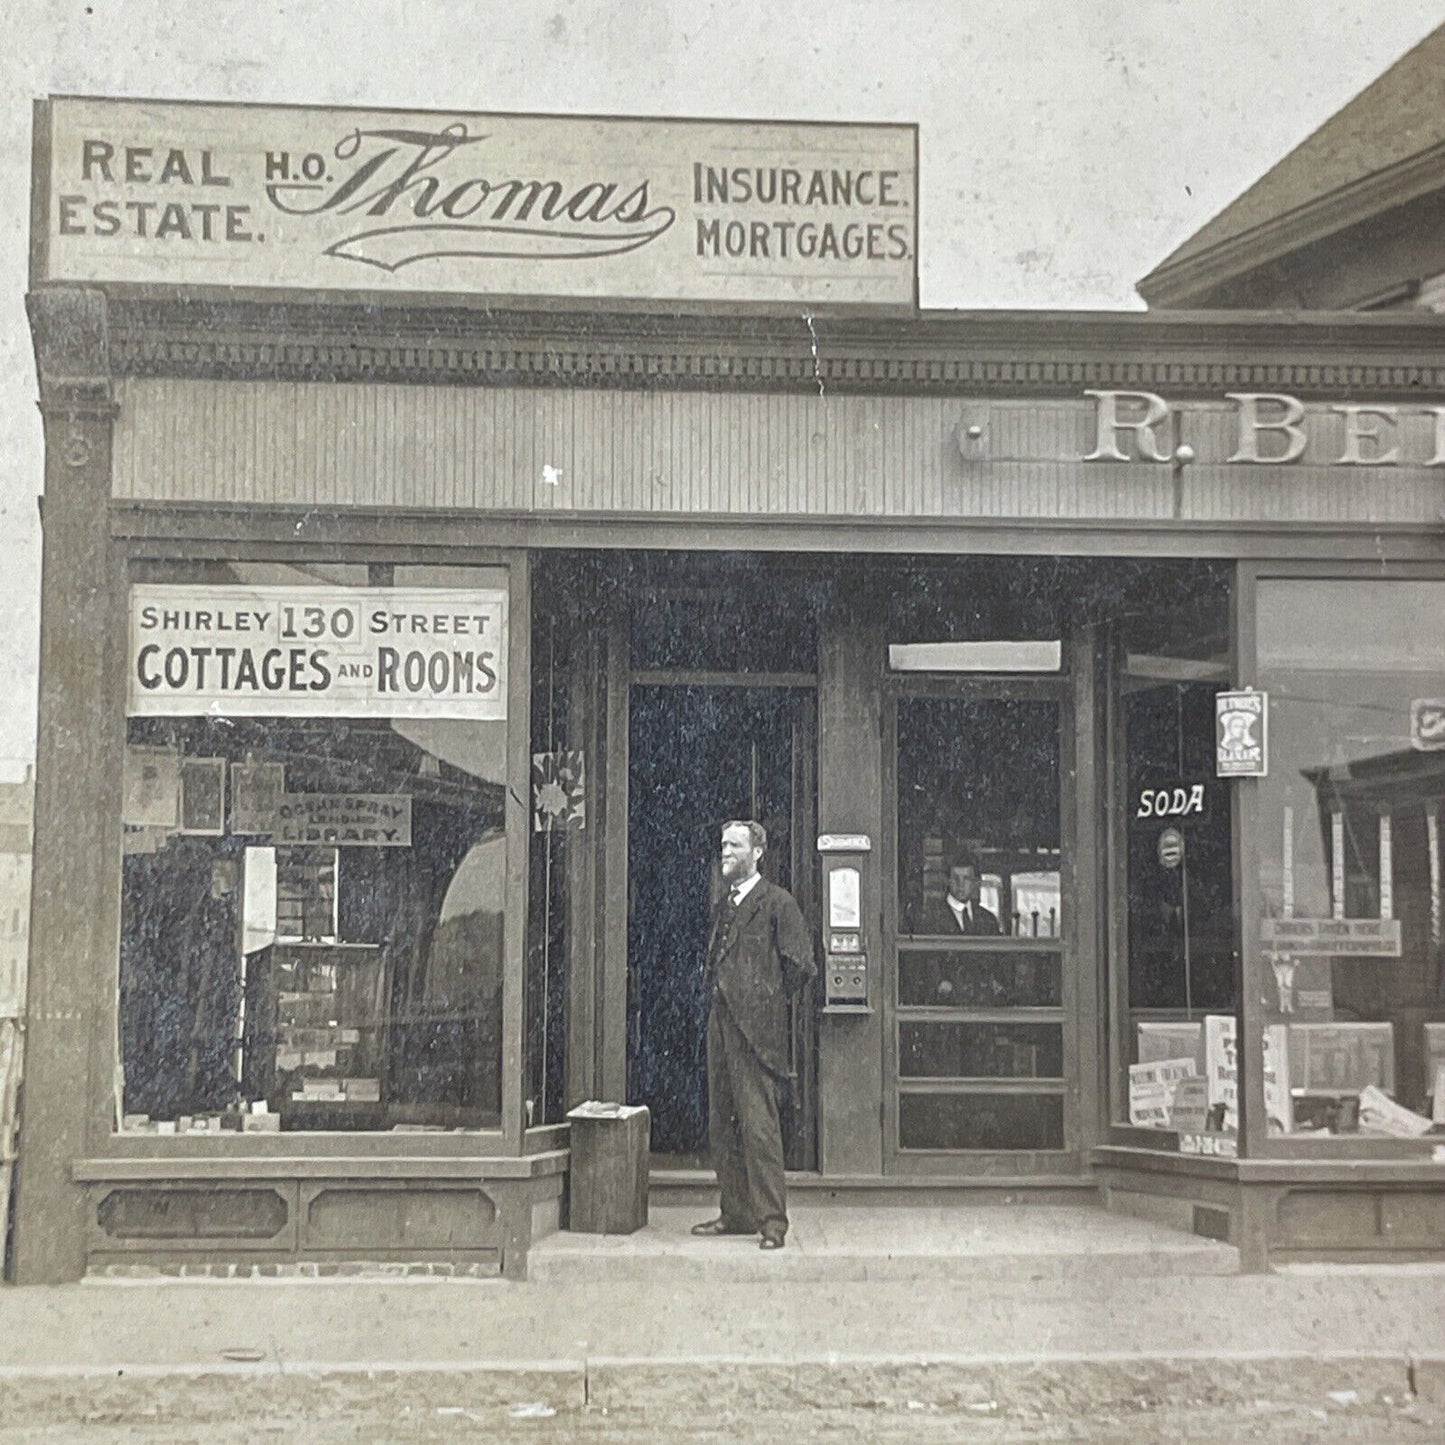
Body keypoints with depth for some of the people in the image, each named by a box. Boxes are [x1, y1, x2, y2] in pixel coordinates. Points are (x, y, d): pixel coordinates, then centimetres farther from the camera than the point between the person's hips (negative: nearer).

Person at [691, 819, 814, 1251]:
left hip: (756, 1026, -8)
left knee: (758, 1124, -10)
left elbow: (800, 964, -8)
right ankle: (735, 1213, 17)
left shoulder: (776, 902, -6)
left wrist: (768, 999, -1)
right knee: (722, 1124, 9)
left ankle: (771, 1220, -7)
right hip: (721, 1023, 8)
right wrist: (722, 994, 14)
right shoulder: (723, 905, 18)